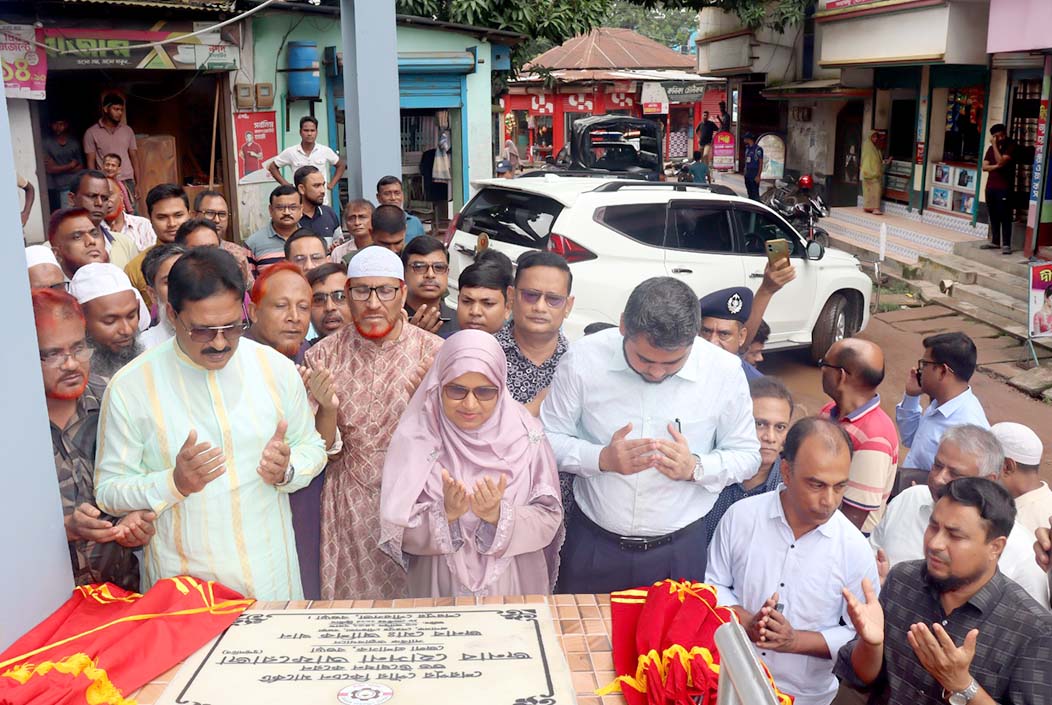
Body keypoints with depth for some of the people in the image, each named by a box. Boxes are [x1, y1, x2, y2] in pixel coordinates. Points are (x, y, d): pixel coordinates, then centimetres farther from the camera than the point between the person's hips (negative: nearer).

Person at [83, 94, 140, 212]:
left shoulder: (127, 130, 10)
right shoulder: (92, 133, 1)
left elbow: (134, 158, 11)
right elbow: (91, 163, 2)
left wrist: (138, 185, 4)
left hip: (128, 183, 3)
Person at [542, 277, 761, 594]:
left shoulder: (725, 371, -11)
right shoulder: (583, 358, -14)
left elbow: (747, 455, 0)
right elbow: (547, 437, -4)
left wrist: (695, 467, -19)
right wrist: (602, 458, -21)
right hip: (593, 544, 0)